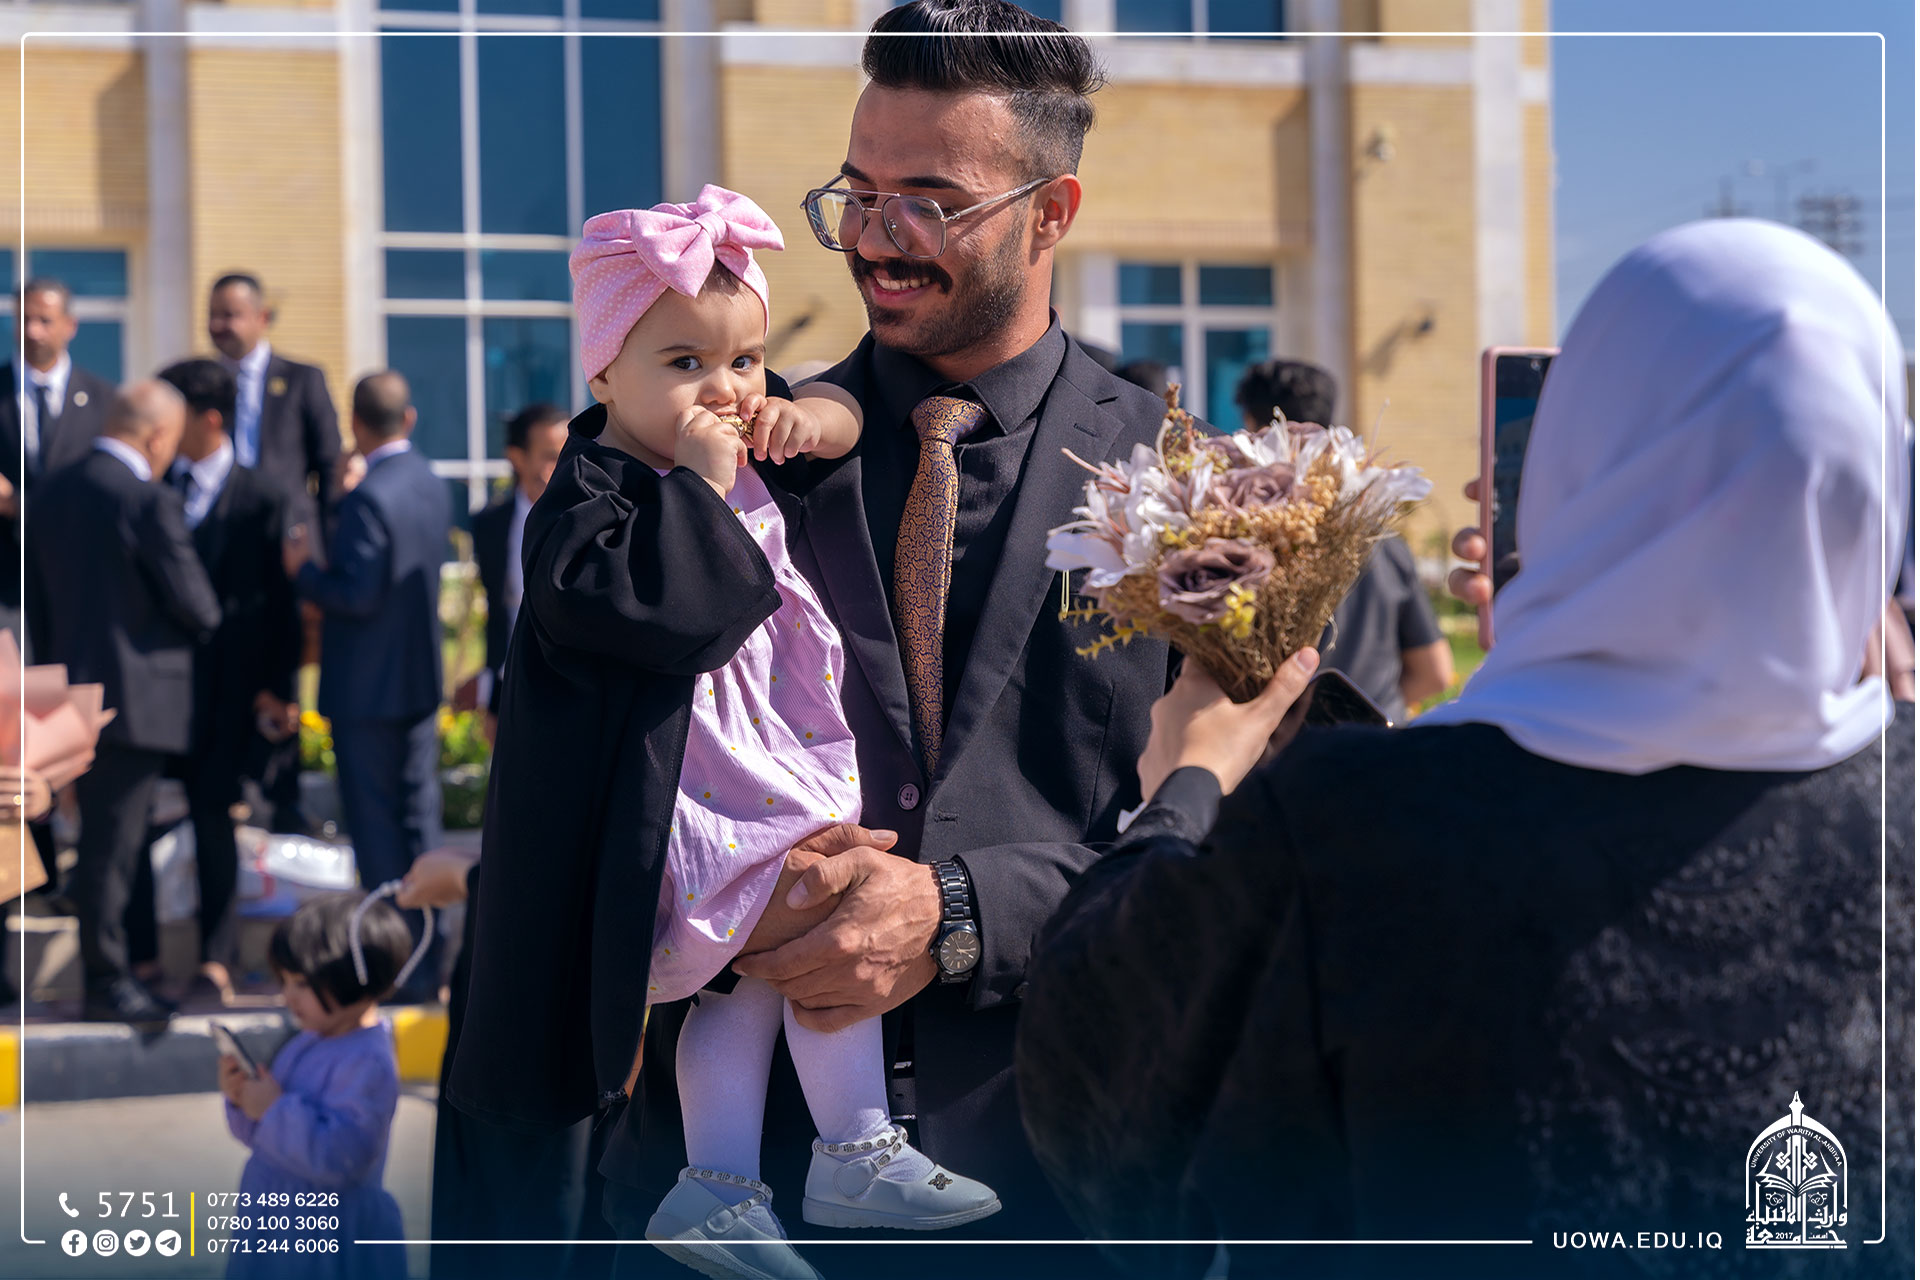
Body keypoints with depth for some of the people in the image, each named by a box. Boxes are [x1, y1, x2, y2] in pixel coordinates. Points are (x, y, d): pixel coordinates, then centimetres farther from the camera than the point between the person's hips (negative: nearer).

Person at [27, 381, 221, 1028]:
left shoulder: (54, 490, 7)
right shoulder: (150, 501, -18)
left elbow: (37, 597, 14)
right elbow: (196, 606, -13)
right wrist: (200, 625, 9)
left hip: (72, 689, 8)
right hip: (136, 698, -8)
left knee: (102, 841, 16)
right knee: (113, 846, -2)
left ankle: (109, 973, 23)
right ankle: (107, 982, 4)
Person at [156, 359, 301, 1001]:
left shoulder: (258, 501, -2)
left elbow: (280, 603, 0)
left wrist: (277, 685, -5)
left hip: (222, 683, -3)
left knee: (212, 815, 2)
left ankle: (215, 955, 10)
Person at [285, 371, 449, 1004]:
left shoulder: (369, 498, -20)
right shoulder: (432, 487, 6)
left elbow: (358, 595, -23)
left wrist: (302, 571, -8)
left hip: (368, 689, -8)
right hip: (421, 680, 8)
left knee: (376, 828, 0)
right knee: (418, 821, 13)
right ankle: (426, 967, 18)